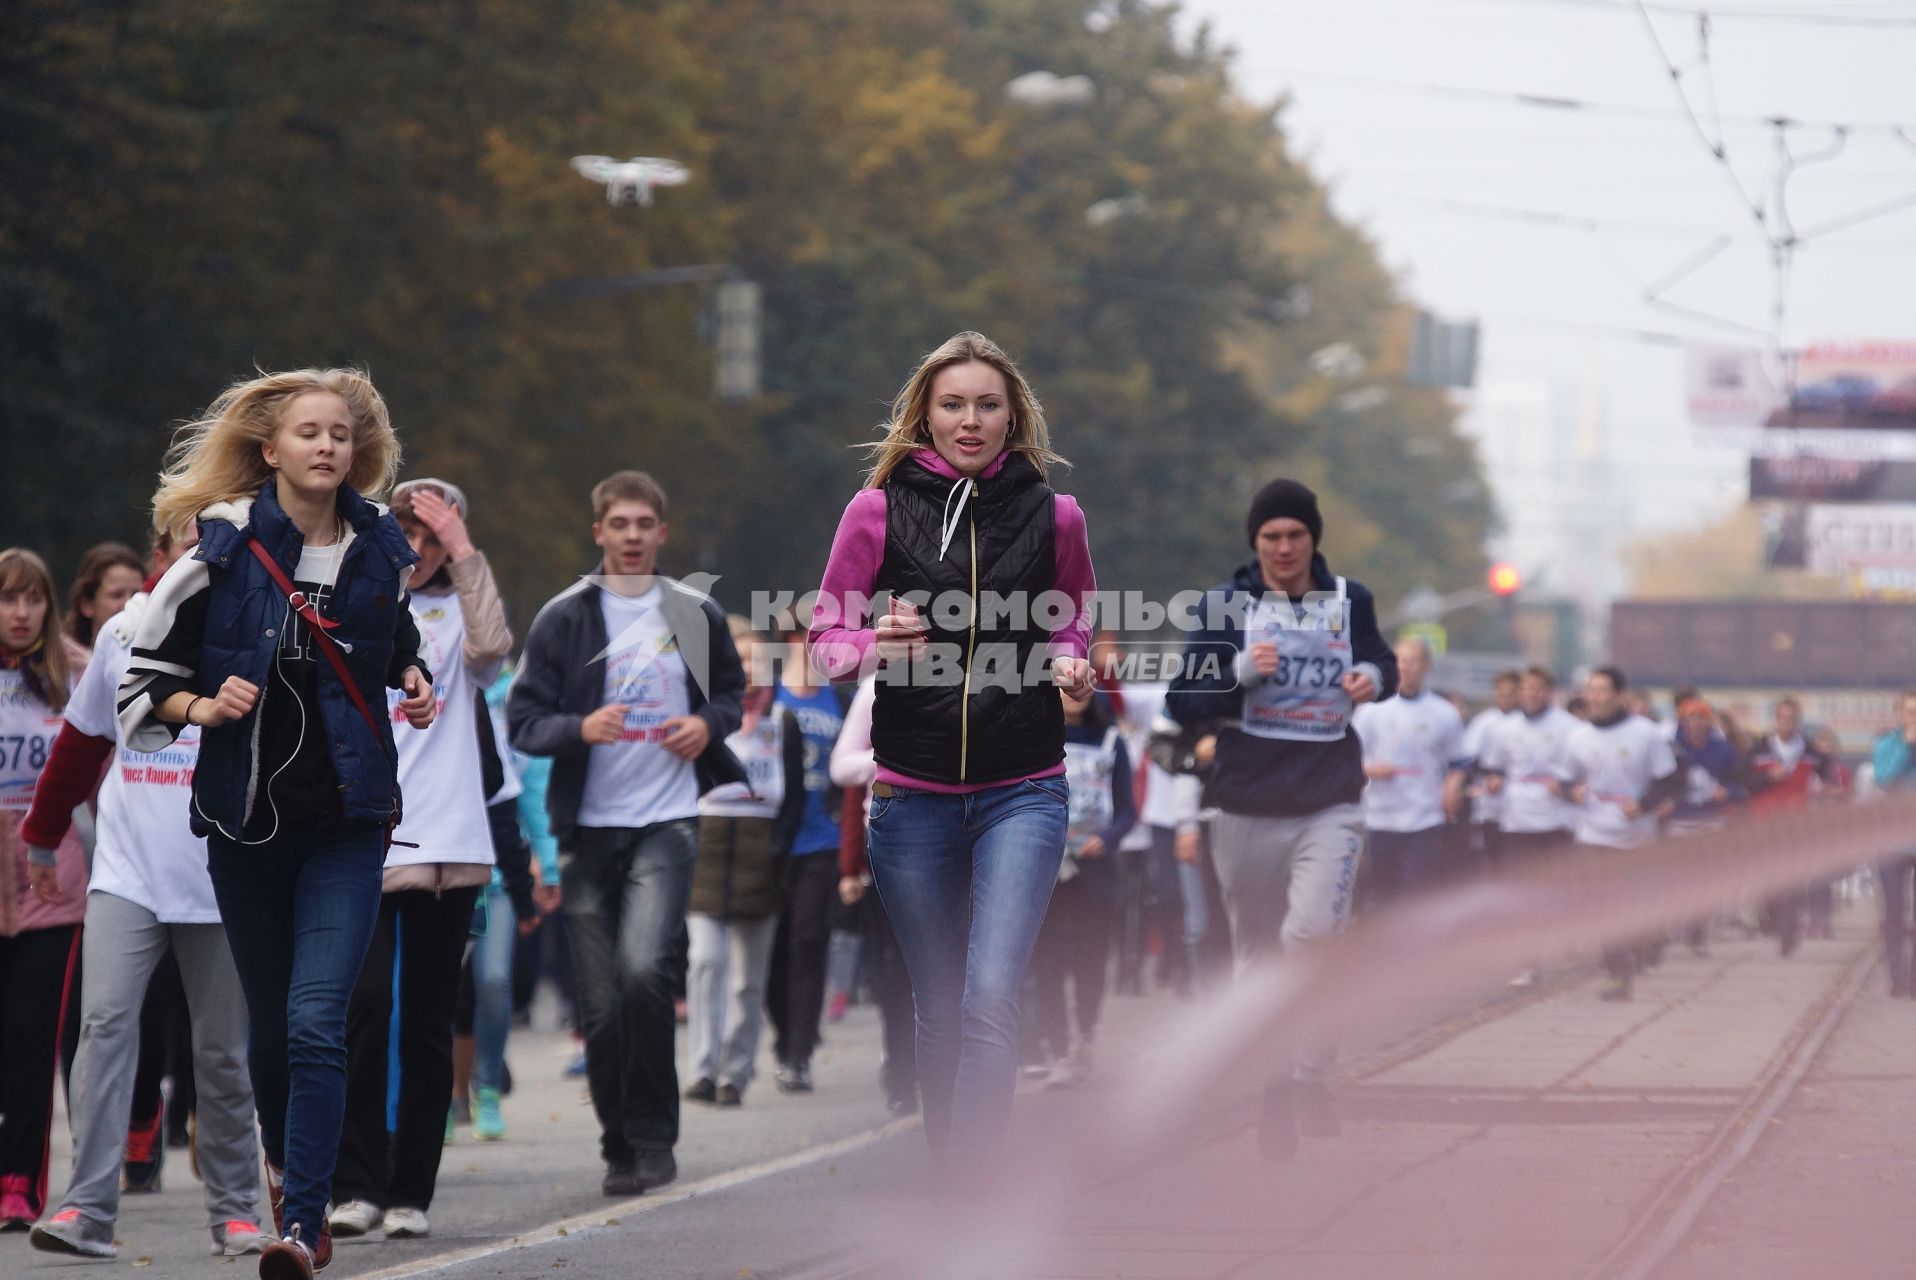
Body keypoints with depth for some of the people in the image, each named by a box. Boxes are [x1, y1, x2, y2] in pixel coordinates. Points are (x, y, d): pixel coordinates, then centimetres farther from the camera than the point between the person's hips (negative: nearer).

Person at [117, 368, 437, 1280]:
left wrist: (413, 679, 4)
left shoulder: (382, 547, 2)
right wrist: (203, 707, -19)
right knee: (269, 1021, 13)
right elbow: (147, 673, 0)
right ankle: (285, 1164, 40)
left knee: (317, 1023, -13)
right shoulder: (222, 547, -6)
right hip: (245, 818, 0)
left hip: (347, 823, 0)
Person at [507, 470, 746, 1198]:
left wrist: (710, 725, 0)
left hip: (667, 822, -1)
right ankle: (620, 1146, 16)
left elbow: (731, 692, 22)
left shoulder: (696, 616, 8)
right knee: (601, 1002, 2)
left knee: (643, 970, -20)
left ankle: (654, 1135, -7)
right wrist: (581, 728, -18)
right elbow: (522, 719, 1)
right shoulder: (564, 619, 3)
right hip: (588, 829, 1)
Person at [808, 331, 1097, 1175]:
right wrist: (876, 648, -17)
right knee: (937, 1010, 9)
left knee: (991, 995, -17)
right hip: (912, 793, 1)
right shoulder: (879, 510, 0)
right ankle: (945, 1176, 23)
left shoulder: (1052, 516, 3)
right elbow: (826, 638, 5)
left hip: (1022, 791, -1)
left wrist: (1070, 665, -2)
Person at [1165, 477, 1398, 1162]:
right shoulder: (1225, 604, 1)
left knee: (1313, 930, -22)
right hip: (1247, 807, 1)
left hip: (1330, 803, -1)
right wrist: (1241, 673, -18)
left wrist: (1374, 676, 0)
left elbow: (1380, 663, 23)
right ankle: (1274, 1086, 21)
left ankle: (1310, 1075, -11)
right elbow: (1181, 703, -2)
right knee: (1257, 952, 7)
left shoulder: (1349, 599, 6)